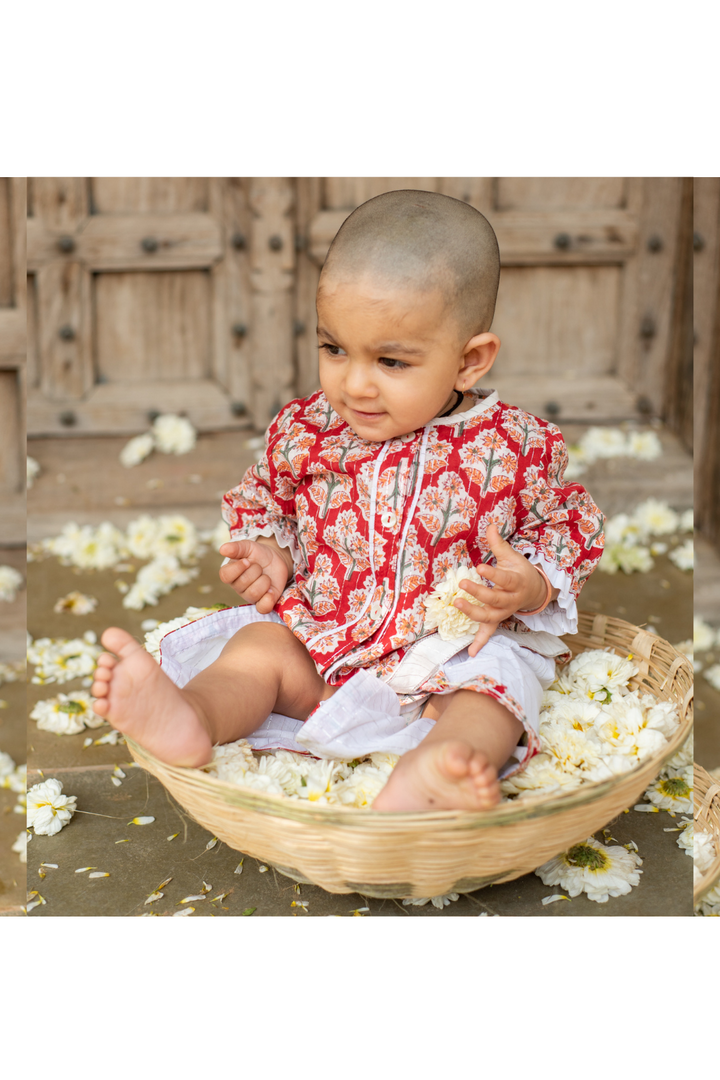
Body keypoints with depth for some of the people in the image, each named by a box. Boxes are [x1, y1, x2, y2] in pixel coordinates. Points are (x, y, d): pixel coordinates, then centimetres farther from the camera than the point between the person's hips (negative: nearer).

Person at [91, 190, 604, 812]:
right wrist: (267, 553, -3)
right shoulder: (305, 431, -1)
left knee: (495, 681, -30)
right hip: (319, 634, 3)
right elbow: (263, 502, 18)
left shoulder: (516, 446, -8)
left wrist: (531, 585, -15)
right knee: (258, 647, -20)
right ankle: (190, 720, -47)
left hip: (455, 649, -2)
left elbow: (570, 527, 5)